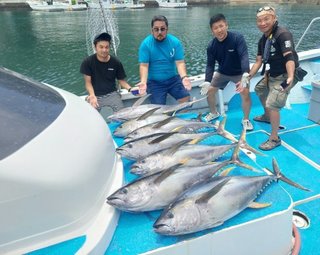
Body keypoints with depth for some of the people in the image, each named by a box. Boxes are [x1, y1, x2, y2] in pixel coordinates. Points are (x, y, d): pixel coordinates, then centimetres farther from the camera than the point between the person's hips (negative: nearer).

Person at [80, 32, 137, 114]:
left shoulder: (116, 62, -3)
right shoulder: (87, 62, -6)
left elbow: (121, 80, 3)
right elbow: (88, 82, -4)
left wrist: (130, 88, -18)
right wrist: (92, 95, -22)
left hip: (112, 94, 1)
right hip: (95, 95, -1)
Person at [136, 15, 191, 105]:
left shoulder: (175, 42, -3)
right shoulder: (146, 44, -8)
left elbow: (180, 62, -8)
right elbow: (144, 65, -12)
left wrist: (184, 77, -28)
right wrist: (143, 81, -30)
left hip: (173, 79, 2)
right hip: (154, 82, -2)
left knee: (186, 98, -13)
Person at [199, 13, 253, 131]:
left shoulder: (237, 38, -29)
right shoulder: (211, 45, -17)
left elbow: (244, 56, -39)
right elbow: (210, 65, -16)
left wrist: (245, 75, -54)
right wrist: (207, 82, -32)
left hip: (238, 73, -4)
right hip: (222, 72, 4)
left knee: (245, 93, -22)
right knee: (209, 91, 1)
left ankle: (246, 119, 2)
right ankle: (214, 113, 29)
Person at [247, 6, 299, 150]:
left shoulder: (283, 34, -22)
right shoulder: (263, 40, 6)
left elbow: (289, 58, -34)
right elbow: (258, 61, 7)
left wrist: (290, 78, -48)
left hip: (285, 76, -10)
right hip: (272, 74, 10)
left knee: (272, 104, -21)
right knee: (259, 89, 29)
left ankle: (274, 139, -7)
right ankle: (267, 116, 51)